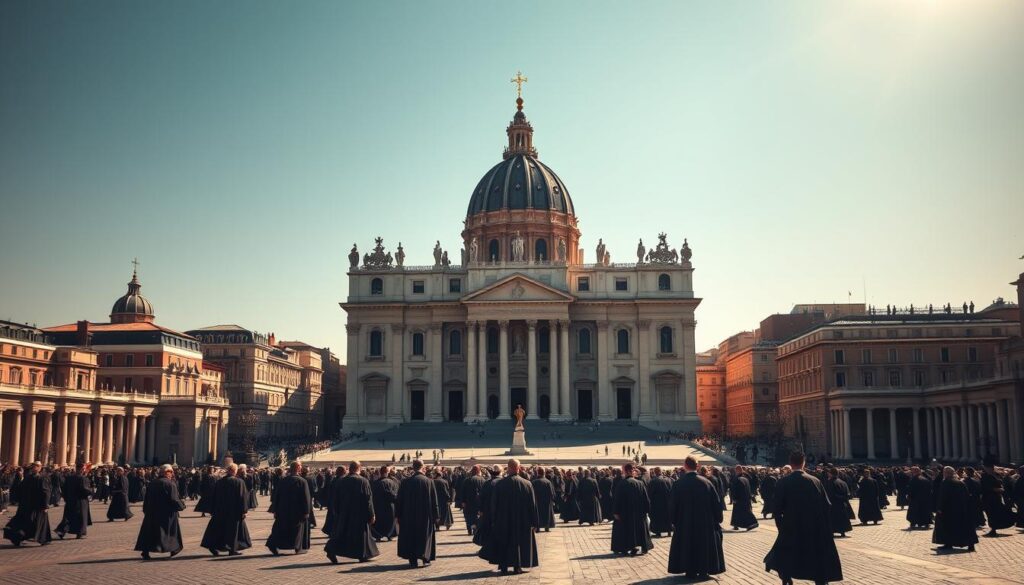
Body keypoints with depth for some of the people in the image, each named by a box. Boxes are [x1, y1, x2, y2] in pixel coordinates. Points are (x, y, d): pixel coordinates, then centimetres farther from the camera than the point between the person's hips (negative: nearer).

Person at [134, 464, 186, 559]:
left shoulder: (151, 483, 6)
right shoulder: (170, 484, -14)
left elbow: (146, 499, 12)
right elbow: (174, 500, -17)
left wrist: (146, 510, 20)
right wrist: (182, 503, 0)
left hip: (151, 512, 5)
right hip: (166, 513, -5)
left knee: (149, 532, 7)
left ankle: (145, 551, -4)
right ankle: (173, 549, 15)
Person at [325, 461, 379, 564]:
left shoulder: (340, 482, 0)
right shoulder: (363, 481, -12)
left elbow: (335, 499, 7)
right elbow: (368, 499, -11)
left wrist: (337, 513, 17)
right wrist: (371, 515, -4)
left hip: (343, 513, 3)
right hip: (359, 514, -3)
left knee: (340, 532, 9)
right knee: (361, 533, 9)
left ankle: (331, 551, -7)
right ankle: (362, 555, 13)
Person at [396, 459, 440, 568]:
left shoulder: (406, 481, -5)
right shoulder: (428, 481, -7)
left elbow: (399, 500, 0)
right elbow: (434, 501, -5)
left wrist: (398, 514, 8)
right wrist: (436, 516, 2)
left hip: (409, 515, 1)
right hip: (425, 515, -1)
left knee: (410, 536, 11)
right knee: (425, 535, 11)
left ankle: (412, 560, 10)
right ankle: (426, 558, 4)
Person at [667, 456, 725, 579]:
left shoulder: (678, 484, -11)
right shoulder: (706, 482, -7)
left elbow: (674, 505, -6)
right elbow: (716, 503, -3)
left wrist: (674, 521, 6)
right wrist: (717, 520, 6)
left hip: (685, 523, -1)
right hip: (705, 522, 1)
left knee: (687, 545, 11)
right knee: (704, 545, 12)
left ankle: (690, 571, 11)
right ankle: (704, 571, 12)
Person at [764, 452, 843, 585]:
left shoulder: (783, 483, -9)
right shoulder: (815, 481, -4)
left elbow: (776, 508, -9)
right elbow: (826, 505, -2)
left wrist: (781, 526, 6)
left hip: (791, 530, -1)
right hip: (815, 531, 2)